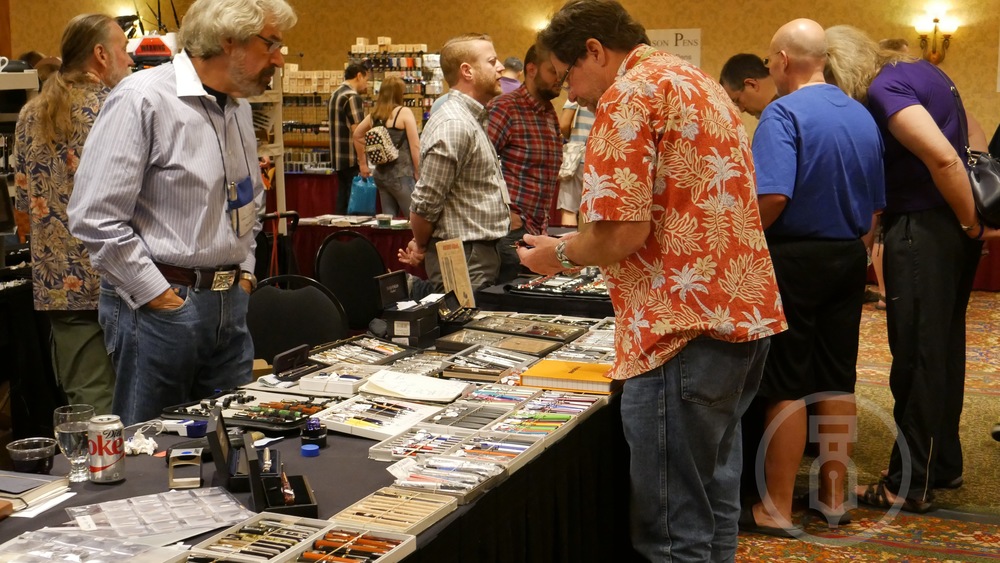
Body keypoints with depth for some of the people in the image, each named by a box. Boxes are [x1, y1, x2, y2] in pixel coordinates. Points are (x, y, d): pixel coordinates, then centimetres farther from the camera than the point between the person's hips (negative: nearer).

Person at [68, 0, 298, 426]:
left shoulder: (239, 106, 12)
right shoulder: (142, 99, -14)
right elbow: (96, 218, -18)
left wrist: (244, 273, 15)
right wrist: (159, 297, -15)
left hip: (231, 305, 8)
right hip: (158, 308, -7)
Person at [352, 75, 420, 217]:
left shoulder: (374, 115, 10)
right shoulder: (404, 112, -9)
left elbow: (357, 135, 23)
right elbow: (415, 146, -12)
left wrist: (363, 163, 29)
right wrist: (418, 173, -4)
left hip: (381, 174, 7)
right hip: (401, 175, -7)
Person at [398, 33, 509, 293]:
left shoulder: (472, 119, 15)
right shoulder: (454, 125, -18)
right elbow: (425, 203, -19)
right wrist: (421, 247, -2)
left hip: (483, 254, 9)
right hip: (465, 262, -9)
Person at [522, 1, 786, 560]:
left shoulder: (629, 94, -9)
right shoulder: (697, 81, 19)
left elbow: (623, 231, -17)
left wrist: (560, 253, 2)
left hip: (686, 326, -10)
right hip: (743, 313, 10)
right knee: (713, 502, 18)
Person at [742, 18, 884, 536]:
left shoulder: (784, 113, -15)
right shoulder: (863, 117, 10)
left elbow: (774, 197, -26)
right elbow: (876, 204, 13)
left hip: (794, 259, -7)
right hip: (848, 259, 7)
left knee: (786, 386, 0)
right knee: (837, 381, 13)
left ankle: (777, 509, 7)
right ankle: (832, 497, 21)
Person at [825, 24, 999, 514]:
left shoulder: (885, 89, -16)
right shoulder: (921, 71, 14)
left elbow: (943, 157, -26)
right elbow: (961, 147, 19)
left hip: (922, 230, -10)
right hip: (946, 226, 10)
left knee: (916, 357, -2)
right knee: (942, 350, 17)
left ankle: (911, 484, 6)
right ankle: (943, 463, 28)